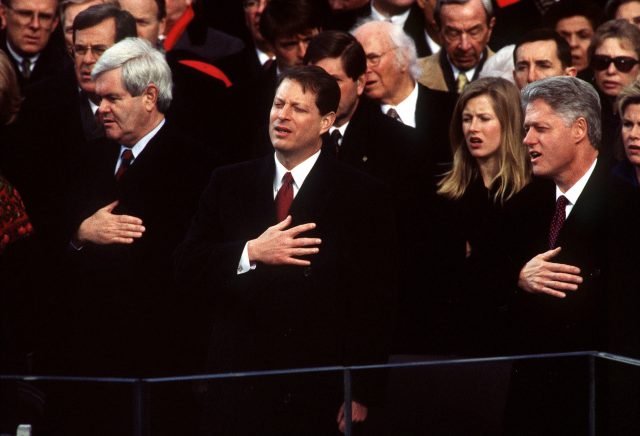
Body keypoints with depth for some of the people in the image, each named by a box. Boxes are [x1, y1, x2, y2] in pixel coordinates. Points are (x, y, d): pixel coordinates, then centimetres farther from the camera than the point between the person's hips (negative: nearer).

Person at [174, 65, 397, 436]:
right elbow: (187, 265, 4)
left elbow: (374, 304, -3)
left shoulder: (363, 196, 0)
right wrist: (250, 253, -13)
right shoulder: (229, 184, 11)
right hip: (239, 386, 3)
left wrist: (360, 394, -9)